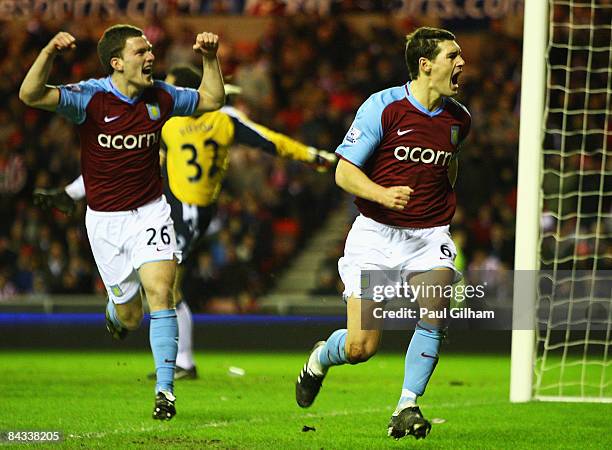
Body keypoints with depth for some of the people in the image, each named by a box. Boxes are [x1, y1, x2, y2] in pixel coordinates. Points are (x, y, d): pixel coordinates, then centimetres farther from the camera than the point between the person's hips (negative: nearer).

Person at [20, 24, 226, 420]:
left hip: (150, 212, 2)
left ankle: (165, 390, -12)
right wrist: (49, 54, -43)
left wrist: (210, 58, -1)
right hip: (105, 219, -1)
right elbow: (31, 95, -28)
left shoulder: (160, 97, -2)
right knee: (130, 315, 6)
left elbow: (212, 99, 15)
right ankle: (115, 311, 47)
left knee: (160, 292, -18)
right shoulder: (90, 97, -15)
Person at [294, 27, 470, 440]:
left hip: (429, 236, 3)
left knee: (435, 315, -25)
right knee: (361, 347, -6)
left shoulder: (458, 118, 4)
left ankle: (407, 406, -11)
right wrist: (382, 194, -28)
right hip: (376, 235, -3)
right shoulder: (382, 107, -12)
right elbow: (345, 172, -12)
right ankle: (321, 358, 30)